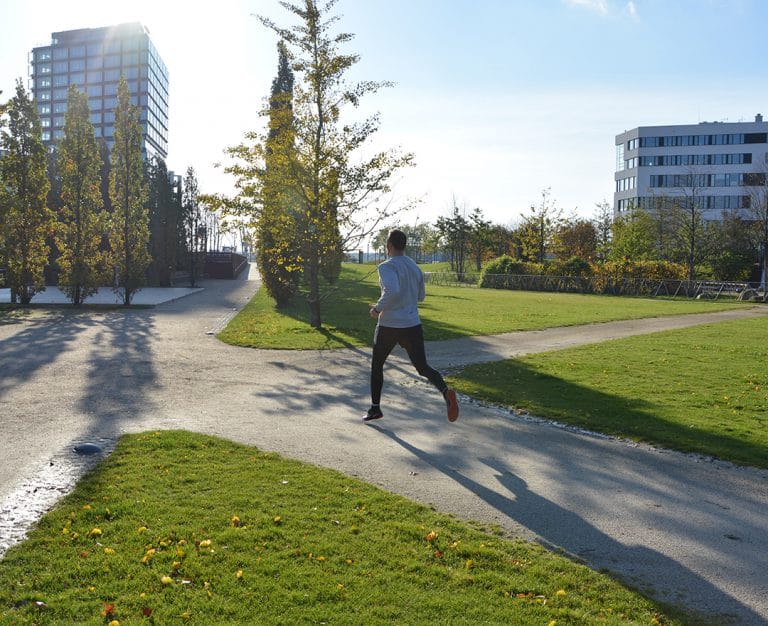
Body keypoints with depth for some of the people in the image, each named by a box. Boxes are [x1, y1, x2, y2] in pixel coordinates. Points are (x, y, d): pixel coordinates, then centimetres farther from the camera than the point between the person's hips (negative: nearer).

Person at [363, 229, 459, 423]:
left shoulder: (387, 267, -11)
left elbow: (392, 291, -29)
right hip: (413, 325, 5)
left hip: (389, 326, -5)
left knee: (376, 365, 17)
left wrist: (378, 308, -15)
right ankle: (445, 391, -25)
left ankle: (375, 408, 25)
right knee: (423, 367, 4)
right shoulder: (416, 267, 11)